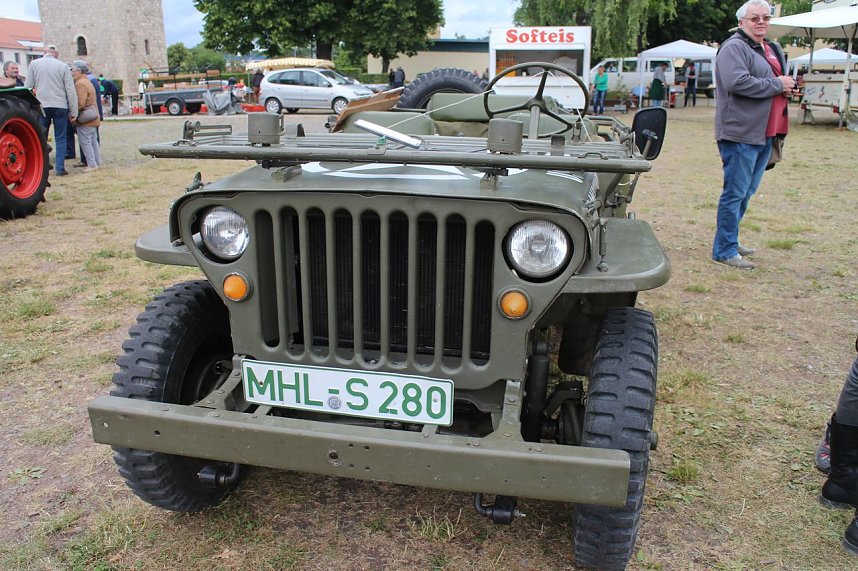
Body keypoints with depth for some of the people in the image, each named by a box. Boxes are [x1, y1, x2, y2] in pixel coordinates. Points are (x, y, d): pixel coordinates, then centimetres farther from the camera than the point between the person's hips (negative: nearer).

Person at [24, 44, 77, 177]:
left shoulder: (34, 64, 3)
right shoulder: (63, 66, -1)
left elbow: (28, 87, 4)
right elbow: (71, 91, -2)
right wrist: (73, 111, 3)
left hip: (41, 106, 1)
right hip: (60, 106, -1)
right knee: (60, 139, 4)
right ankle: (60, 168, 1)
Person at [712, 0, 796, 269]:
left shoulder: (773, 49, 20)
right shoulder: (734, 47, -10)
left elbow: (780, 81, 32)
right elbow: (737, 82, -25)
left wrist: (787, 84, 10)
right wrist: (776, 85, -16)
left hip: (764, 134, 10)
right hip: (740, 133, -9)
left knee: (746, 191, 15)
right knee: (735, 192, -6)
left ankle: (730, 241, 27)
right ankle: (724, 251, 2)